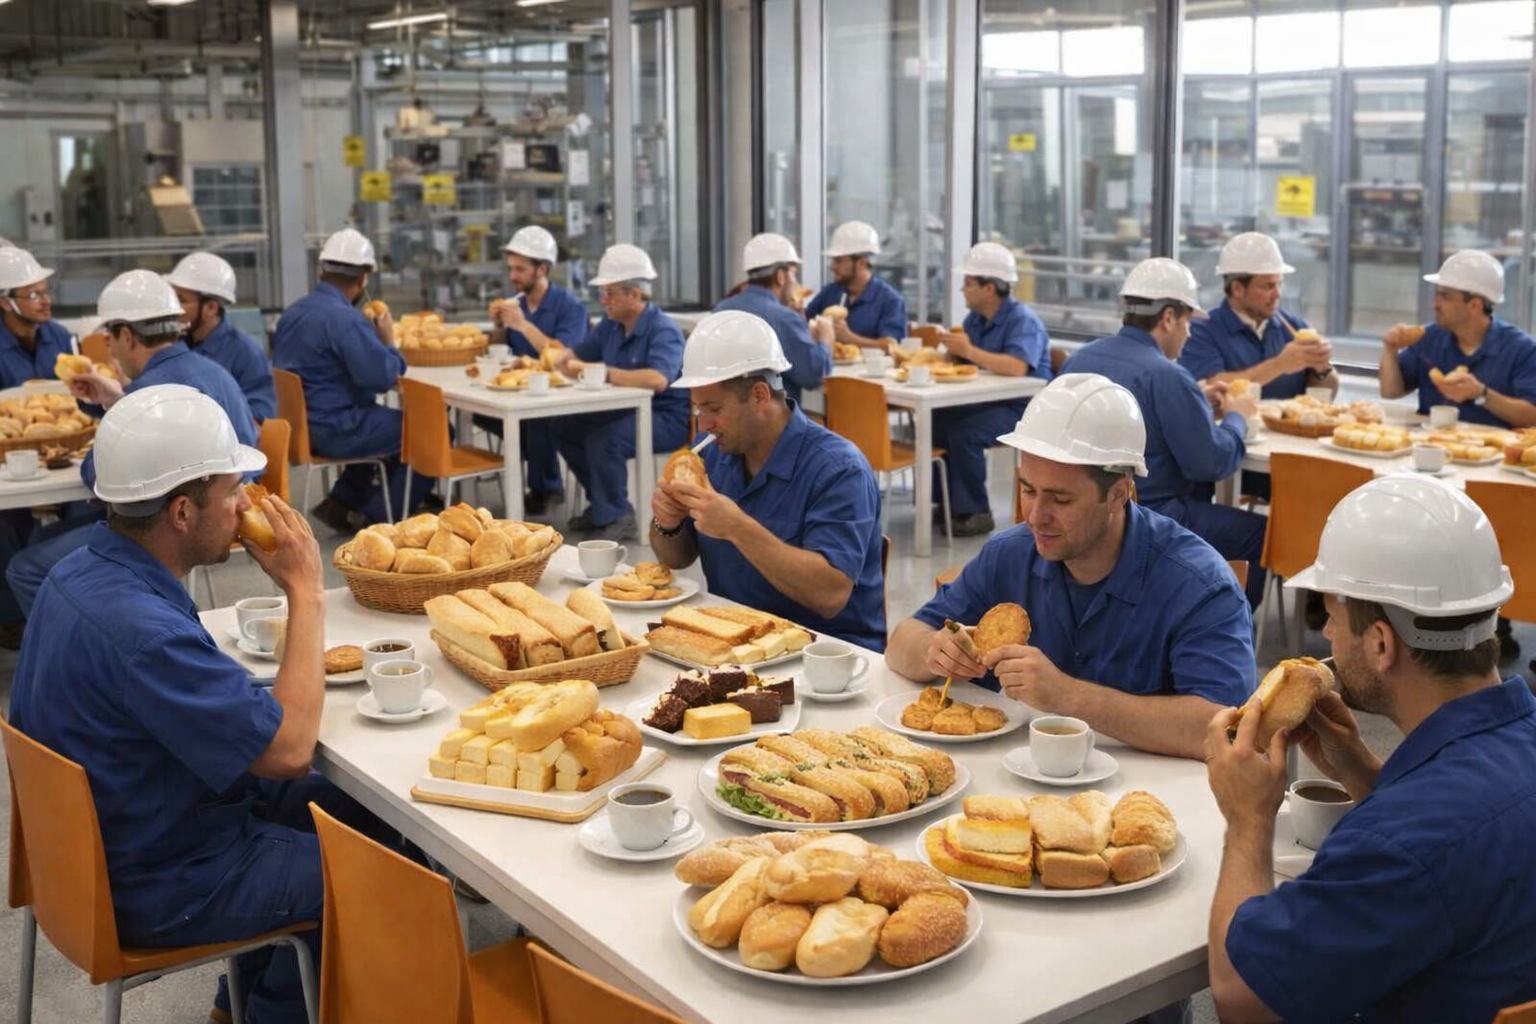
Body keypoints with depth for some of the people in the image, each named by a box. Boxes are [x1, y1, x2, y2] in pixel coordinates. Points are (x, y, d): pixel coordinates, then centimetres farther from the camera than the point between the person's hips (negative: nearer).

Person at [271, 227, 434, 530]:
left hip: (297, 425, 10)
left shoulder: (292, 313, 11)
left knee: (391, 425, 29)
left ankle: (342, 503, 23)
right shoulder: (346, 320, -20)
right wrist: (388, 341, -4)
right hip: (335, 432, -10)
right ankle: (378, 519, 5)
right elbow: (383, 377, -23)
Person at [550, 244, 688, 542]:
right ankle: (601, 504, 13)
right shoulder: (611, 325, 8)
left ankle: (617, 518, -12)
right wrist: (562, 359, -6)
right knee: (564, 428, 1)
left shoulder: (663, 330, -19)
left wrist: (601, 372, -34)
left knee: (602, 440, -30)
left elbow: (658, 379, -37)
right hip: (626, 410, 9)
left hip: (668, 418, -9)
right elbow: (576, 355, 20)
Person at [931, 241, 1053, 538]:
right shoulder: (975, 318, 12)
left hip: (1021, 406, -8)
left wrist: (969, 350, -24)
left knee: (964, 433, -29)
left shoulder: (1023, 320, -16)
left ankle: (976, 513, -16)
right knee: (933, 422, -10)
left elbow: (1016, 368, -32)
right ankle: (948, 501, 2)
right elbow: (957, 358, 17)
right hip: (985, 402, 9)